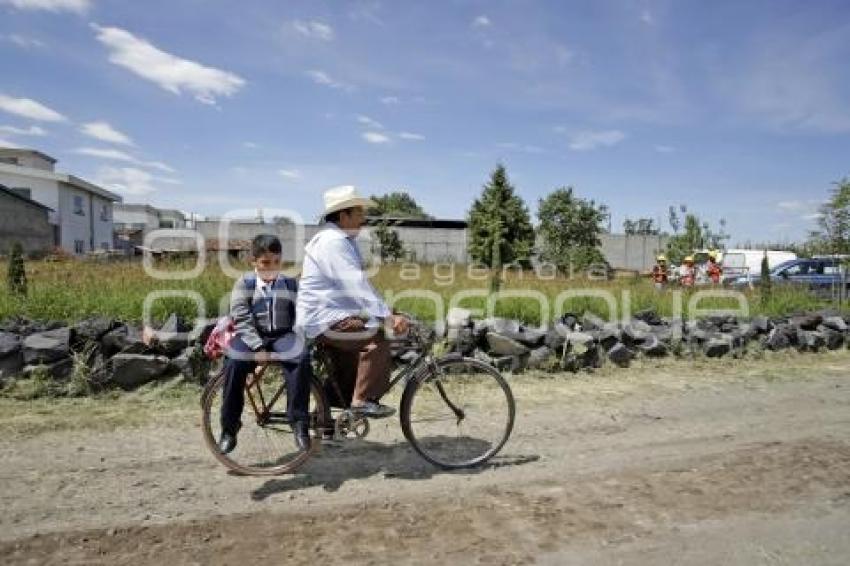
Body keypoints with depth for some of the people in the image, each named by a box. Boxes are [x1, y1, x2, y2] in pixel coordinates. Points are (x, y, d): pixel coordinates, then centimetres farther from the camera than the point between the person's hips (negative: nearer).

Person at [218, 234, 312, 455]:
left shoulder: (289, 283, 10)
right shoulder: (244, 283, 3)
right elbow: (241, 318, -7)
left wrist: (302, 337, -11)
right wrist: (258, 348, -17)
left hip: (283, 336, 1)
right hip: (252, 337, -1)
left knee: (301, 358, -31)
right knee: (234, 364, -30)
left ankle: (299, 422, -22)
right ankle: (229, 428, -11)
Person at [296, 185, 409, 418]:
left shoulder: (343, 240, 16)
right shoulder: (333, 242, -18)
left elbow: (357, 283, 16)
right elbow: (357, 284, -29)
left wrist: (385, 314, 9)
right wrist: (387, 316, -34)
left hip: (331, 315, 11)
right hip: (323, 318, -11)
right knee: (376, 338, -23)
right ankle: (362, 400, -15)